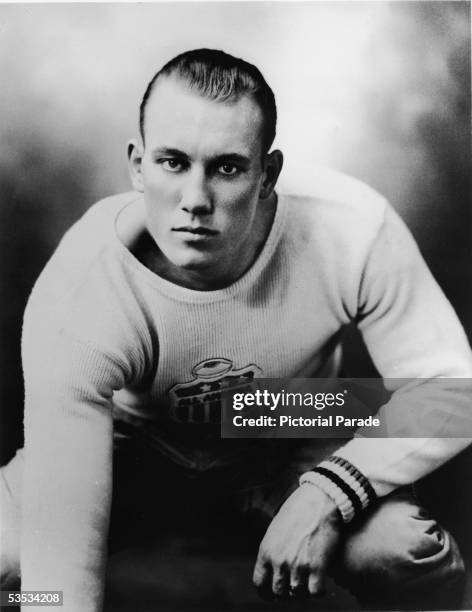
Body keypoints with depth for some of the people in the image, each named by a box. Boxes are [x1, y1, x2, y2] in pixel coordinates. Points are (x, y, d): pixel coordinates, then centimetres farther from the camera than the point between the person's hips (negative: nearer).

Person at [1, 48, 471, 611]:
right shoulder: (75, 302, -34)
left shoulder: (353, 232, -30)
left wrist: (328, 494, -34)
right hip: (134, 443, 0)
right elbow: (59, 547, -35)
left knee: (418, 562, -24)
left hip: (287, 442, 1)